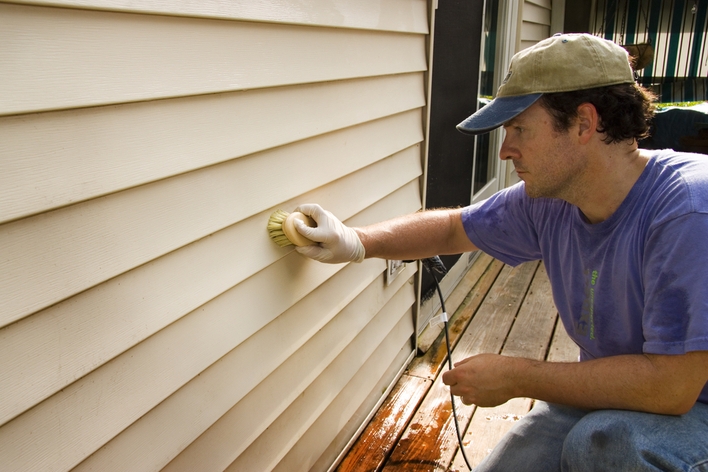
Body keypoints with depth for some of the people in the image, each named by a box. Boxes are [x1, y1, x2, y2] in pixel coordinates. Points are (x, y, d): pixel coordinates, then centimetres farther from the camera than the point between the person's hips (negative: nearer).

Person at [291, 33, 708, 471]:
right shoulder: (547, 201, -8)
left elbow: (671, 384, -33)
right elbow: (453, 228, 8)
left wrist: (515, 377, -25)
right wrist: (358, 242, -7)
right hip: (608, 393, 6)